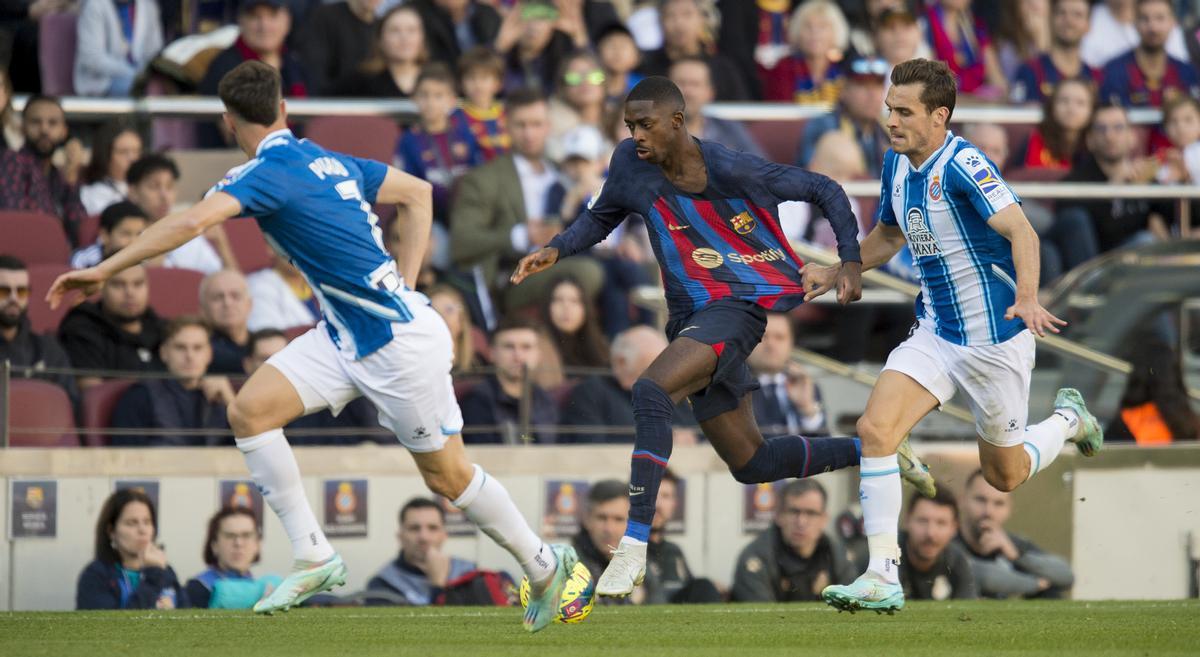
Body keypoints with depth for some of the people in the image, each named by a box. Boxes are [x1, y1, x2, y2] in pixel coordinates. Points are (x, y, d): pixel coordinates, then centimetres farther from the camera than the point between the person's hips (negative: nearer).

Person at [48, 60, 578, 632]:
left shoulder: (267, 174, -18)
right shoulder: (329, 162, 8)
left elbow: (191, 222, -34)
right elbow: (417, 192, 18)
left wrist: (104, 269, -31)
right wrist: (403, 283, 15)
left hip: (402, 343, -9)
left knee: (447, 476, 5)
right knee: (249, 411, -6)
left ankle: (544, 566, 25)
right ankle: (313, 558, -2)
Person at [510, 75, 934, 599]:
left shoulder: (733, 170, -14)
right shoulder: (630, 164, 1)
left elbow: (824, 190, -2)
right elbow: (602, 217, 20)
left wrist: (851, 260, -8)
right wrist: (556, 250, 3)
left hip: (737, 306, -8)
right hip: (693, 316, 8)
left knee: (651, 392, -31)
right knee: (750, 463, 12)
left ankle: (635, 543, -32)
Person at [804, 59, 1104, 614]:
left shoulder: (963, 165, -21)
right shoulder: (896, 164, 4)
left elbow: (1020, 231, -31)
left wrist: (1027, 298, -47)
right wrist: (835, 273, 13)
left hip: (995, 337, -6)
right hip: (934, 333, 6)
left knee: (1005, 475, 9)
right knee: (875, 429, -17)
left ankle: (1068, 420, 41)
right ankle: (883, 578, -15)